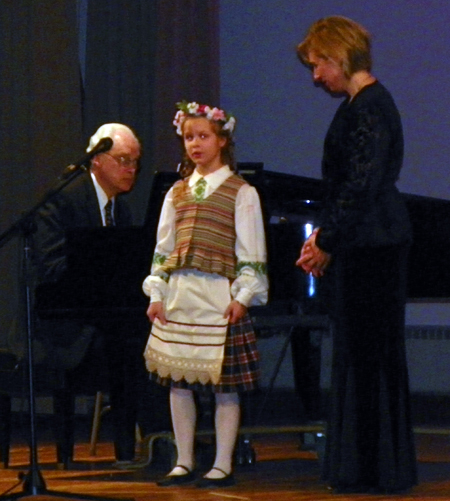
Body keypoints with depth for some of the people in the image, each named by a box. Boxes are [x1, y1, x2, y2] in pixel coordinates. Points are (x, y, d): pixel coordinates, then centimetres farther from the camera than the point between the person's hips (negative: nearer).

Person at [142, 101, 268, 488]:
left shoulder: (240, 192, 0)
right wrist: (157, 293, 7)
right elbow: (163, 246, 14)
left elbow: (251, 252, -4)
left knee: (224, 382, -3)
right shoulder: (177, 193, 14)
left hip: (219, 294, -5)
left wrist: (242, 296, -11)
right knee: (177, 380, 5)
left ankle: (222, 465, 3)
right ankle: (184, 462, 13)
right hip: (179, 295, 5)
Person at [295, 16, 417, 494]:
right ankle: (360, 465, 18)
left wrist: (327, 244, -15)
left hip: (373, 248, -10)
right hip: (363, 244, 10)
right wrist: (322, 234, 10)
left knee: (370, 352, -5)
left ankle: (380, 470, 1)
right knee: (358, 351, 12)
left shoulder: (370, 107, -15)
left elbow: (361, 186, -20)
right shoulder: (358, 105, 15)